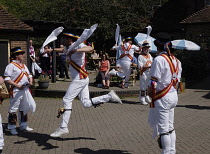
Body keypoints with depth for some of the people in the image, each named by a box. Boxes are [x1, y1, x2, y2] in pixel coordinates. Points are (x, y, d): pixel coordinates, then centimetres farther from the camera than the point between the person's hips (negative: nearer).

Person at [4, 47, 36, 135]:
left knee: (24, 108, 15)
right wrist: (17, 85, -20)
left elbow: (29, 75, 24)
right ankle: (12, 127, 8)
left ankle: (23, 125, 28)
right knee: (13, 109, -1)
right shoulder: (11, 65, -9)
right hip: (16, 91, -8)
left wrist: (30, 81, 2)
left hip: (25, 89, 8)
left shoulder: (23, 65, 17)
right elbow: (6, 79, -14)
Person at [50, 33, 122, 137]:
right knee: (86, 103, 5)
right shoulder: (67, 48, 17)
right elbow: (63, 49, 42)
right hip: (80, 79, 10)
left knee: (67, 100, -11)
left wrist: (76, 50, -43)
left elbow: (90, 48, -31)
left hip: (80, 78, -10)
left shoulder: (78, 45, -11)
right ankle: (109, 96, 12)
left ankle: (63, 128, -9)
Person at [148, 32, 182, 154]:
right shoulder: (175, 60, 8)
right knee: (170, 127, 17)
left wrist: (150, 93, -1)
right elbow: (178, 79, 11)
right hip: (173, 96, 8)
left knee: (163, 129, -1)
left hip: (162, 98, -8)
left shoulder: (159, 60, -17)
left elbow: (154, 82, -17)